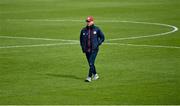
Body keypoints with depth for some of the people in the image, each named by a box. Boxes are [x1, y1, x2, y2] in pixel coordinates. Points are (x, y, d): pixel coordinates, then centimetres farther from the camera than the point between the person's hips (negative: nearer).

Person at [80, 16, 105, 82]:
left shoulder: (96, 29, -2)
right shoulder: (83, 30, 6)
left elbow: (102, 37, 7)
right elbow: (81, 39, 18)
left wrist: (98, 44, -4)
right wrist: (83, 48, 9)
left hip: (94, 49, -4)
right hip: (87, 50, 4)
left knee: (91, 63, -14)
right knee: (90, 64, 12)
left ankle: (89, 77, -14)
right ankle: (95, 75, 30)